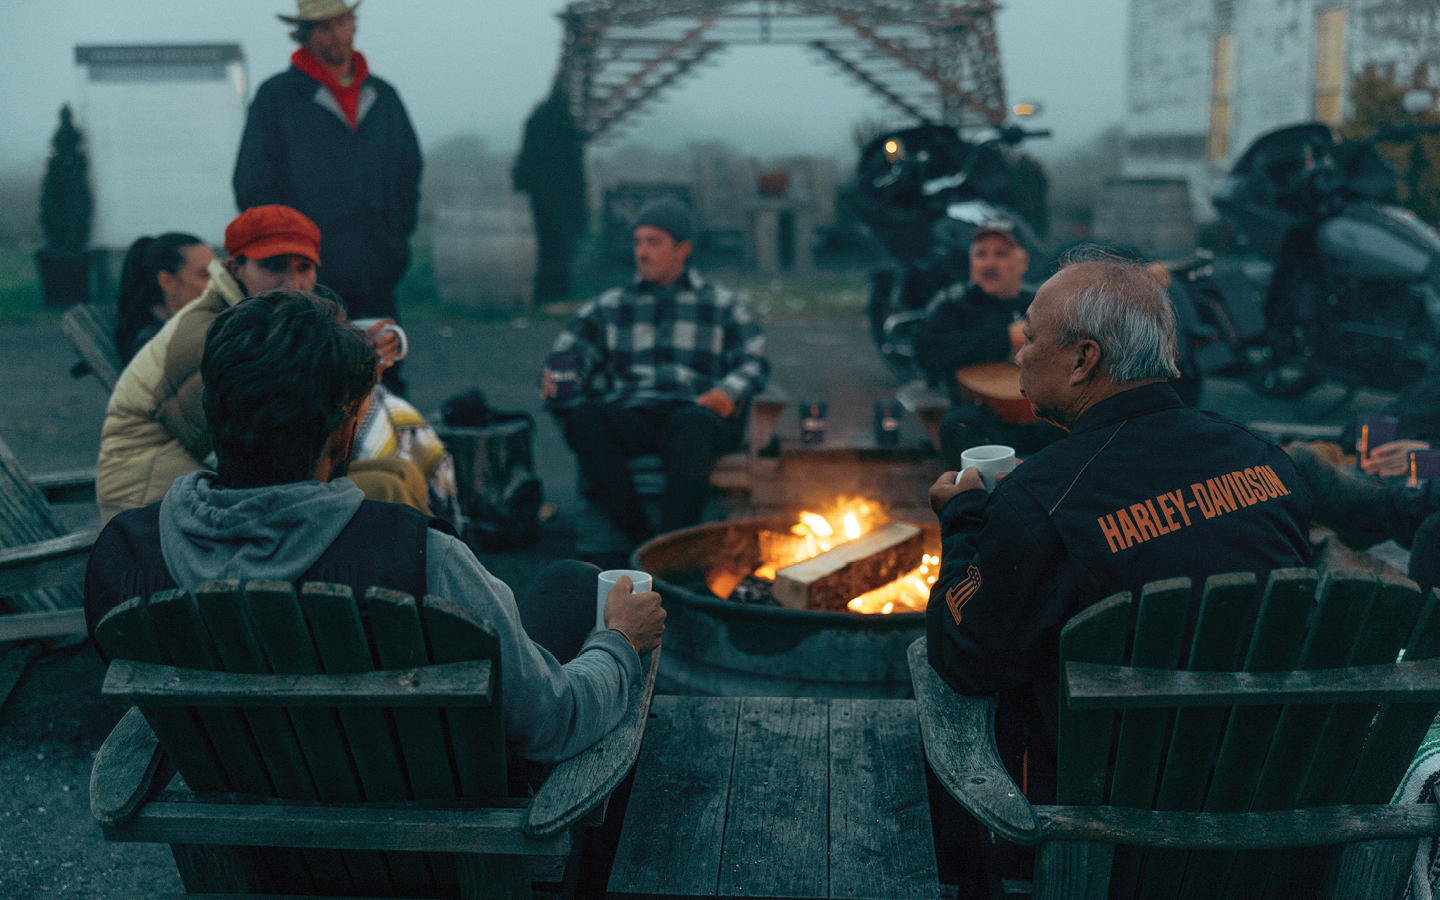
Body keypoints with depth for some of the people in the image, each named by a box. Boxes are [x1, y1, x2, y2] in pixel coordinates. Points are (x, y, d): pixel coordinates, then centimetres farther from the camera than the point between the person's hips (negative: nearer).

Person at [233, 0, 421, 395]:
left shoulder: (383, 97, 14)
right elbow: (253, 187, 0)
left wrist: (395, 235, 10)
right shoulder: (276, 97, 0)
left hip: (376, 280, 4)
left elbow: (409, 171, 22)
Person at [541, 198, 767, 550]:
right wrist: (556, 380, -10)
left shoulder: (722, 306, 23)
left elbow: (754, 361, 11)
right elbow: (569, 353, 15)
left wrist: (730, 391, -12)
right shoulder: (608, 307, 27)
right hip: (629, 417, 2)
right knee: (583, 417, -33)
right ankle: (640, 539, -34)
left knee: (693, 425, -40)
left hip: (698, 410, -2)